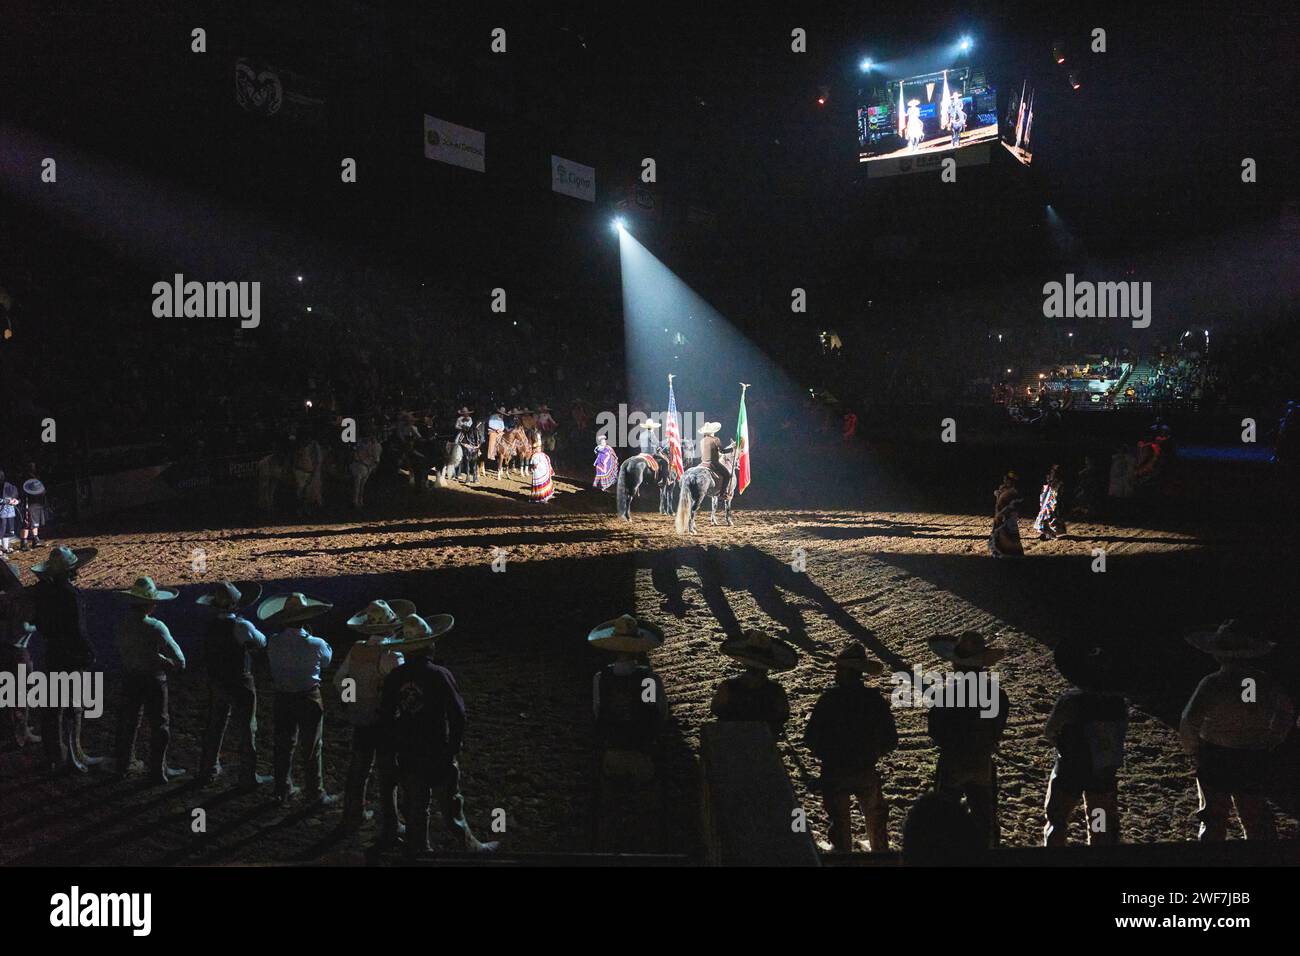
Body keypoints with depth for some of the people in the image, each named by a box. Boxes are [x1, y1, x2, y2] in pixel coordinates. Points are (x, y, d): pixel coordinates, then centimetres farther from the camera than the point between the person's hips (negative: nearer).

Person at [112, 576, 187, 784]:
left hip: (129, 676, 6)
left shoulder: (123, 623, -6)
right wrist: (177, 665, 2)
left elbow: (120, 651, 5)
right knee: (159, 724, 8)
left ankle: (122, 766, 29)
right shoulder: (155, 627, -23)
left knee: (128, 721, 18)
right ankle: (158, 771, 14)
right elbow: (178, 657, -20)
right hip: (152, 678, -5)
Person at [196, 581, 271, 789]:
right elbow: (262, 642, -8)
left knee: (214, 726, 20)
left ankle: (208, 771, 33)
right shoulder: (240, 626, -22)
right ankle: (248, 777, 12)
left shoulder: (210, 626, -3)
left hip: (215, 682, 6)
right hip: (240, 684, -6)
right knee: (247, 729, 6)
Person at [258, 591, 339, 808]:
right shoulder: (315, 645, -21)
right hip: (309, 699, -3)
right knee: (313, 747, 8)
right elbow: (326, 660, 0)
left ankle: (283, 790, 30)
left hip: (282, 698, 3)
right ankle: (316, 795, 15)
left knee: (284, 744, 18)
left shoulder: (273, 642, -14)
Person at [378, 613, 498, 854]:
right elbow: (458, 714, -12)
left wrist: (389, 752, 13)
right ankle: (469, 844, 16)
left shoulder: (393, 679, -3)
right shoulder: (440, 675, -15)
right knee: (451, 805, 7)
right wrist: (455, 746, 1)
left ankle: (418, 847, 21)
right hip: (439, 753, -3)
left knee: (415, 806, 13)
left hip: (406, 755, 3)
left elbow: (385, 718, 3)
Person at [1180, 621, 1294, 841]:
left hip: (1216, 762, -4)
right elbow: (1287, 711, 15)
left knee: (1213, 819, 9)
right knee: (1257, 817, 16)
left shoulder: (1212, 683, -19)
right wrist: (1273, 742, 25)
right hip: (1256, 763, 4)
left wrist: (1193, 751, -4)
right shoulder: (1267, 682, -3)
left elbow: (1189, 723, -21)